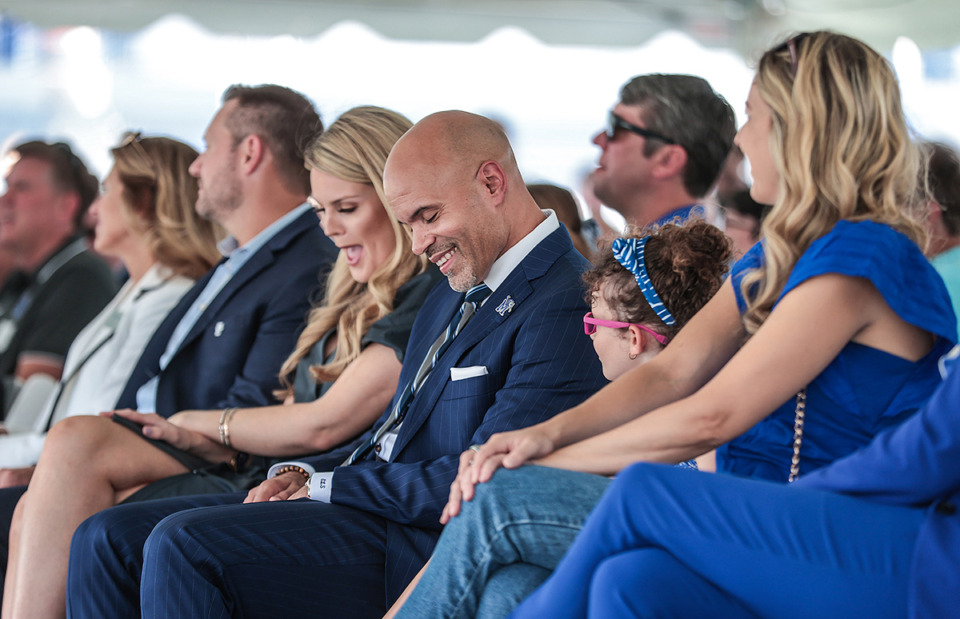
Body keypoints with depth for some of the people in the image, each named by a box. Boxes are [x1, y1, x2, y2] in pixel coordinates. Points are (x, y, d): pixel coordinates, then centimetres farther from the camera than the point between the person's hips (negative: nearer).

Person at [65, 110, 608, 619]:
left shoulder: (564, 306, -13)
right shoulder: (457, 291, 20)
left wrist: (325, 486, -10)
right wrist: (303, 474, 3)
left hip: (421, 546, -10)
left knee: (183, 544, -27)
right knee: (108, 539, -2)